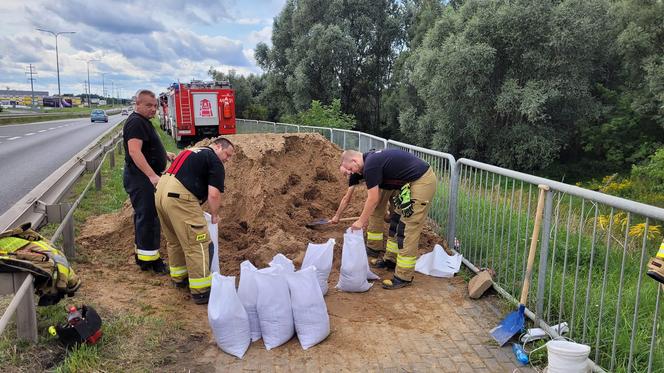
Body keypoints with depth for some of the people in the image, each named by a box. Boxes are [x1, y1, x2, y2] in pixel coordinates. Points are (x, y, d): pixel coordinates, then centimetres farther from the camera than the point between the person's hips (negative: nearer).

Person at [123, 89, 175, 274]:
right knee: (147, 216, -7)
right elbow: (134, 151, -27)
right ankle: (149, 261, -1)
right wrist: (152, 175, -33)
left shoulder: (144, 122, 18)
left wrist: (165, 154, 16)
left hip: (146, 178, 11)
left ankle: (141, 255, 27)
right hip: (140, 178, -11)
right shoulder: (135, 122, -15)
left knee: (144, 216, 16)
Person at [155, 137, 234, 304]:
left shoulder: (193, 151, 27)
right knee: (198, 245, -2)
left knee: (174, 240, 24)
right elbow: (213, 194, -9)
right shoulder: (215, 162, 1)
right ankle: (201, 291, 2)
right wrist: (215, 215, 9)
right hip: (179, 197, -9)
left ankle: (179, 277, 38)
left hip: (161, 190, 9)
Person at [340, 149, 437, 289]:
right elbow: (379, 195, 19)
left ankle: (403, 277, -2)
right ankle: (391, 258, 30)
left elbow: (373, 199, -13)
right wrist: (367, 217, 21)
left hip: (422, 182, -10)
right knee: (398, 221, 17)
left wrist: (361, 221, -2)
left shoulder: (370, 166, -16)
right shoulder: (373, 159, 13)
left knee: (410, 228, -7)